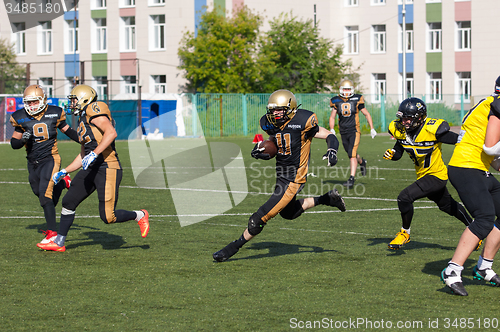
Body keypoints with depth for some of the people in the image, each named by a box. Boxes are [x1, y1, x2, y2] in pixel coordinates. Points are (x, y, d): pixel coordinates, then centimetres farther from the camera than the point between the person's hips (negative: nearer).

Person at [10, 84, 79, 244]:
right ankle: (64, 182, 44)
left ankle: (52, 232, -17)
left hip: (50, 159, -4)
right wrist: (23, 139, -17)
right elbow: (14, 143, 5)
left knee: (45, 194, -19)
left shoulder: (54, 113, -4)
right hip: (33, 163, 4)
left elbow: (67, 130, 13)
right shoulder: (21, 118, -1)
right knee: (41, 193, 14)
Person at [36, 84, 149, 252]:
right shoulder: (83, 121, 21)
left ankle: (140, 216, 15)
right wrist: (64, 172, 26)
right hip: (91, 169, 10)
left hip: (107, 168, -10)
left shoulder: (94, 110, -8)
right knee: (68, 202, 11)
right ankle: (59, 242, 22)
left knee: (108, 216, -9)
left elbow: (111, 132, -22)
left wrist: (94, 154, -26)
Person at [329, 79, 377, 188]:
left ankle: (352, 178, -18)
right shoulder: (337, 101, 4)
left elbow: (367, 114, 5)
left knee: (352, 154, -16)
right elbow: (332, 116, 11)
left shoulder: (357, 100, -4)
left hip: (354, 131, -4)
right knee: (352, 154, 16)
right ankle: (362, 162, 50)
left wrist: (372, 129, 3)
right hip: (343, 132, 4)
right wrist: (332, 129, -4)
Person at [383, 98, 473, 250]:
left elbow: (460, 140, -20)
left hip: (436, 175, -8)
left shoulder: (432, 130, -28)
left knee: (404, 197, -20)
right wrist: (391, 154, -17)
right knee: (447, 206, 25)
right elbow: (398, 152, 6)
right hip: (423, 175, 8)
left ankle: (405, 232, 2)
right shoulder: (401, 131, -7)